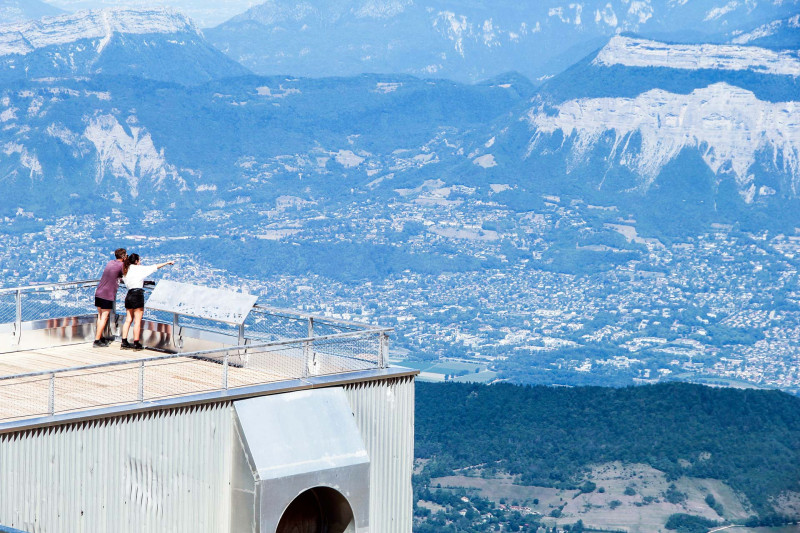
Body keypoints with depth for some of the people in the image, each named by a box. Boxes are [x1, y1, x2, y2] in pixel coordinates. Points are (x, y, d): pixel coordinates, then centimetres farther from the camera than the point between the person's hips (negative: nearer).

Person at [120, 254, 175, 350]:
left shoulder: (126, 270, 14)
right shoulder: (139, 268, -4)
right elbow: (155, 267, 1)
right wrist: (168, 263, 11)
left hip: (129, 295, 7)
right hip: (137, 295, -7)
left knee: (128, 320, 10)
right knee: (137, 321, -4)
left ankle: (124, 342, 7)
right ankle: (136, 344, -4)